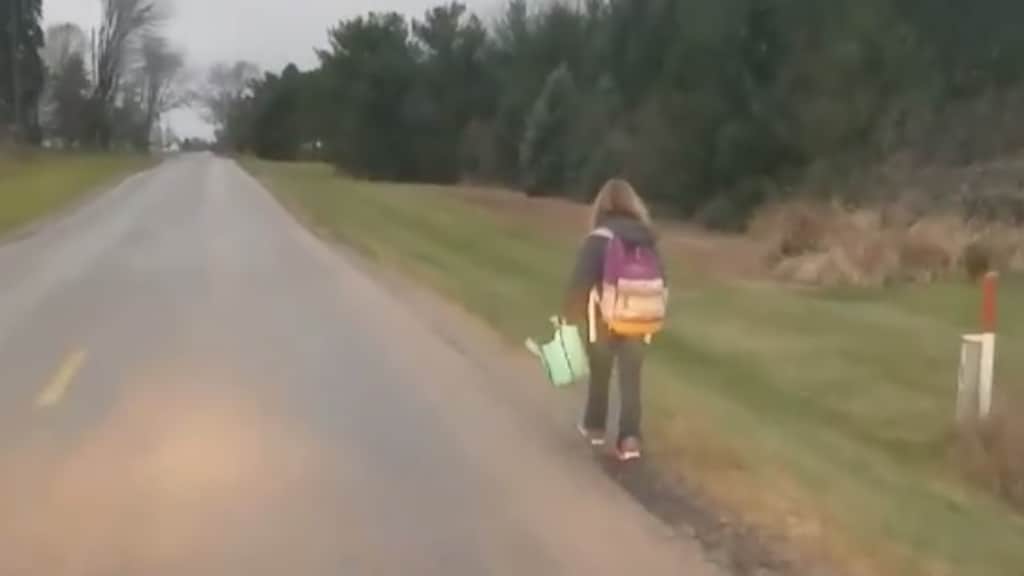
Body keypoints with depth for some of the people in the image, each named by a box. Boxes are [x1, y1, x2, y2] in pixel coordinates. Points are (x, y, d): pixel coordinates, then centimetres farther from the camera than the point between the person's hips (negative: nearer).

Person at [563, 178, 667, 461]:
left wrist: (573, 315, -4)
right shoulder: (648, 238, 4)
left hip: (604, 318, -3)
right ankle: (630, 438, -2)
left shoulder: (599, 238, -10)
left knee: (600, 374, 16)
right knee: (631, 378, 6)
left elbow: (581, 280, -12)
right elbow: (661, 280, 8)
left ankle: (595, 426, 33)